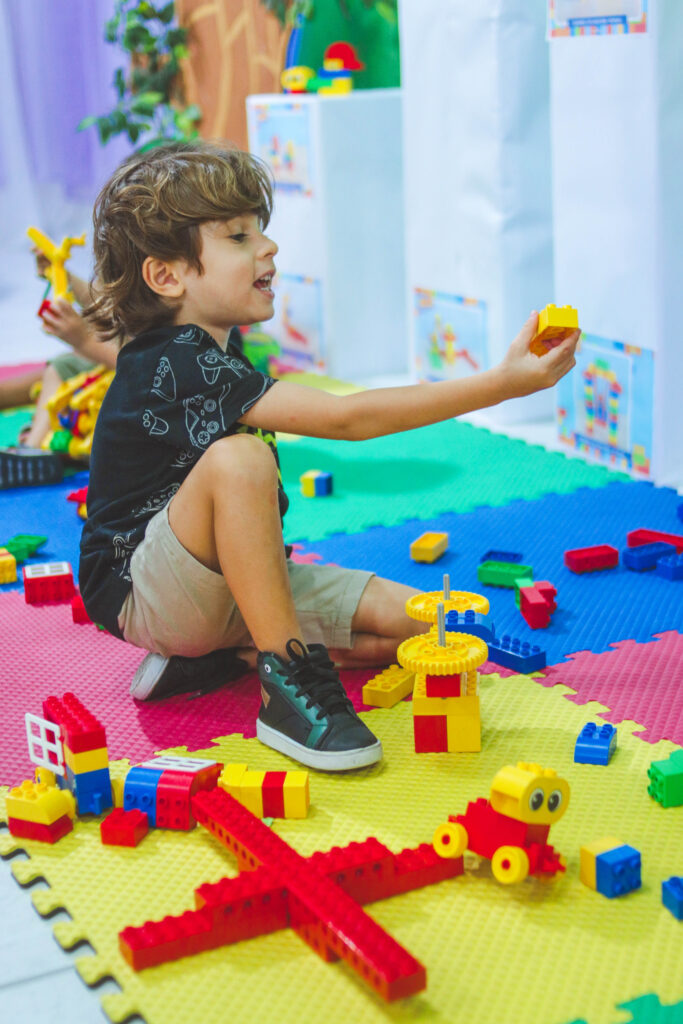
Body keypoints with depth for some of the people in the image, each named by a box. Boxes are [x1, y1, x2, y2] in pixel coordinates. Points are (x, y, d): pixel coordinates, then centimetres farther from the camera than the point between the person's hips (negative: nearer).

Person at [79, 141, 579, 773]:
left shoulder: (209, 355, 7)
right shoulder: (178, 367, -24)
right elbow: (347, 419, -31)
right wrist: (502, 383, -32)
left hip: (232, 581, 9)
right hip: (145, 594, -9)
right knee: (238, 459, -37)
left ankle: (228, 654, 1)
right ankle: (291, 685, -29)